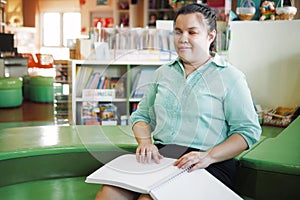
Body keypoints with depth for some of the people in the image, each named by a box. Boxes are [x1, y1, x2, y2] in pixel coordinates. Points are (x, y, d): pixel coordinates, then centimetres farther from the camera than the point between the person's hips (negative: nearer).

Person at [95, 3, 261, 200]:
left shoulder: (230, 77, 3)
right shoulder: (163, 73, 19)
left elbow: (249, 130, -2)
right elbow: (141, 116, 21)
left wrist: (208, 156, -16)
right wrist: (145, 142, -1)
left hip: (208, 165, -4)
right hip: (159, 156, 4)